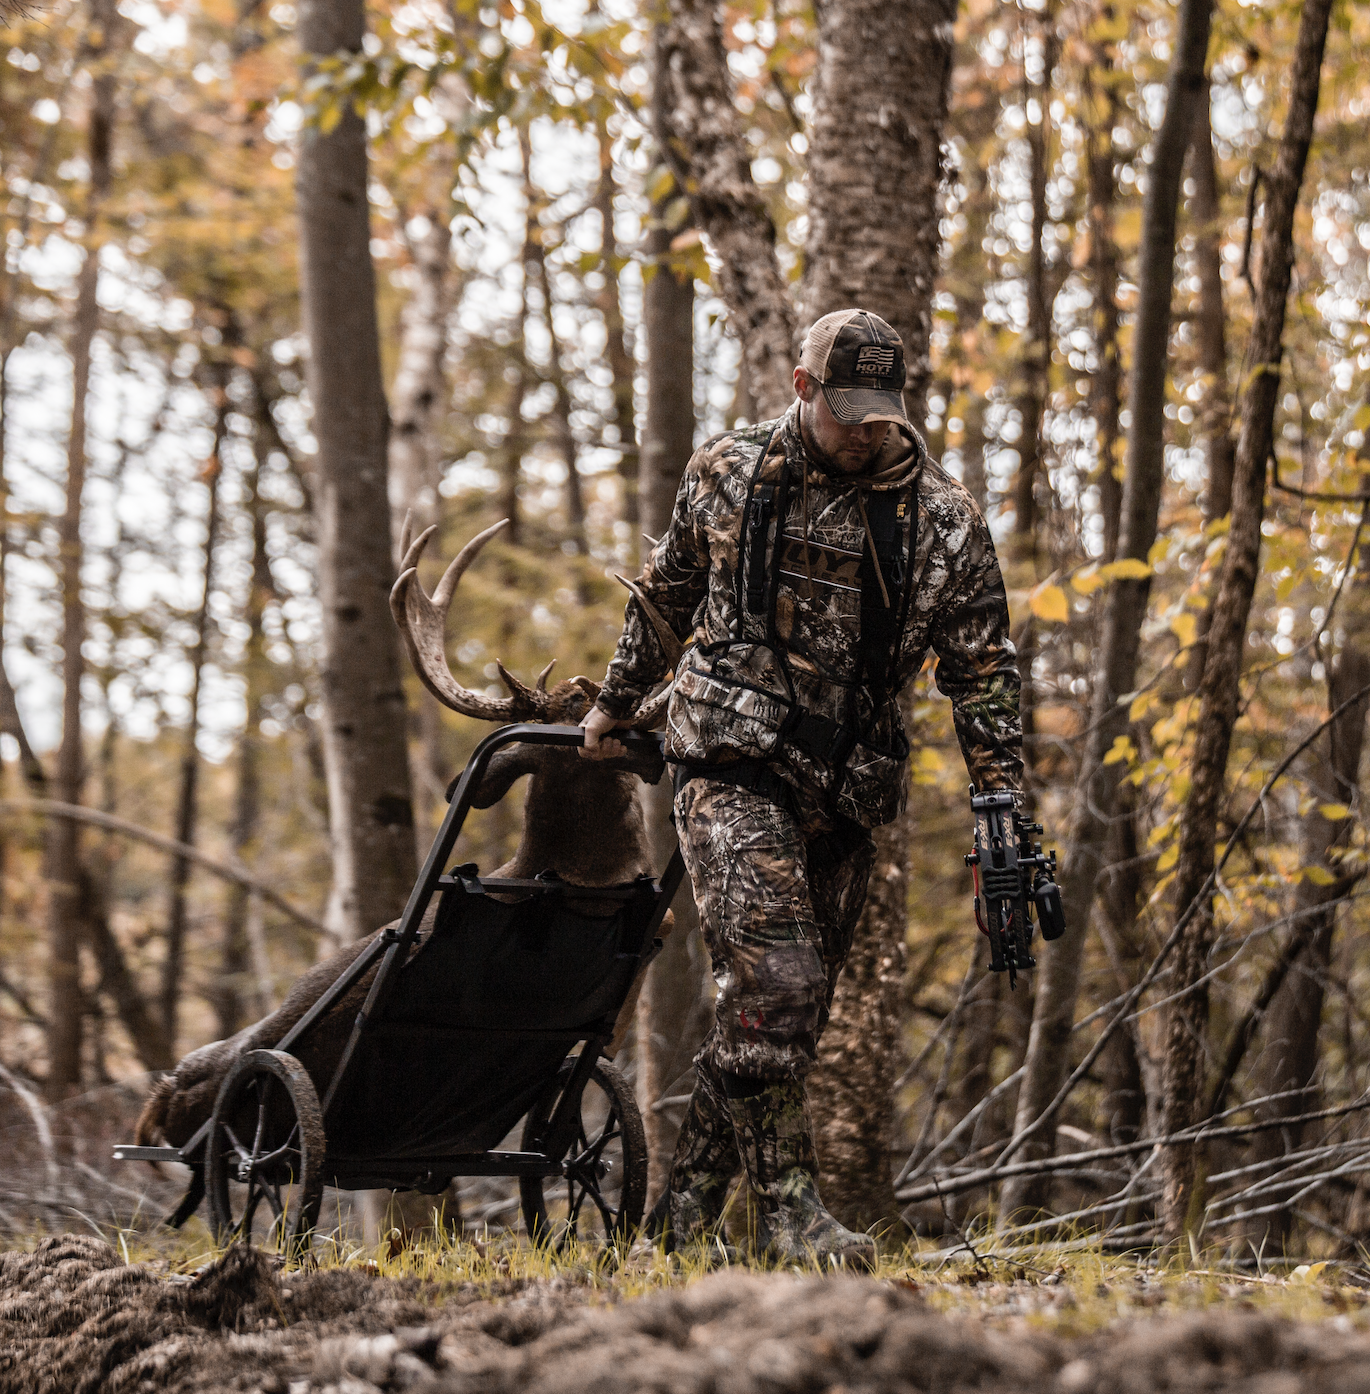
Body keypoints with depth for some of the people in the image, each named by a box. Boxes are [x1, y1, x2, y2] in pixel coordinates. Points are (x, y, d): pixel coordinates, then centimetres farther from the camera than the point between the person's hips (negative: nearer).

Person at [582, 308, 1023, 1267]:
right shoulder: (727, 475, 3)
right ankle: (789, 1211, -16)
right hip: (733, 765, -3)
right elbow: (664, 600, 18)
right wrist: (616, 706, 27)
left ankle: (689, 1208, 22)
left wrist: (1002, 803, -2)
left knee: (792, 1006, 6)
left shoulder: (945, 520, 2)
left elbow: (983, 669, 5)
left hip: (845, 791, 3)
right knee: (773, 978, -20)